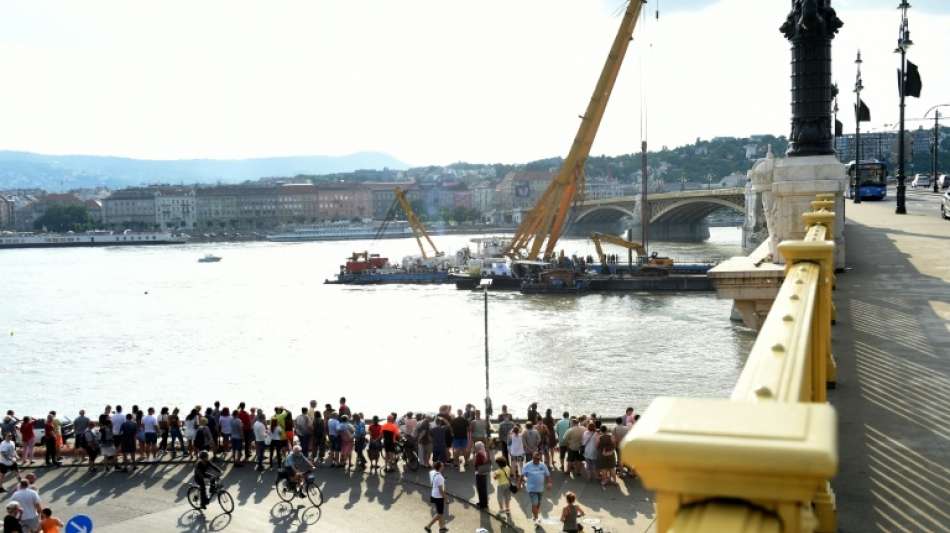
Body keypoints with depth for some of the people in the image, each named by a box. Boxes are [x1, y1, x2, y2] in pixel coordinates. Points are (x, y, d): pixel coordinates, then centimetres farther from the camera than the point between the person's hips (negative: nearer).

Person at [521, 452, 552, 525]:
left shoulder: (543, 465, 3)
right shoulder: (527, 466, -7)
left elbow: (547, 475, 8)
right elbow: (523, 475, -3)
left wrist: (549, 483, -4)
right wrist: (522, 483, -12)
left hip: (540, 488, 5)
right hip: (532, 489, -5)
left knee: (538, 503, 16)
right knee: (535, 503, -12)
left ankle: (534, 515, 36)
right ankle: (536, 518, -3)